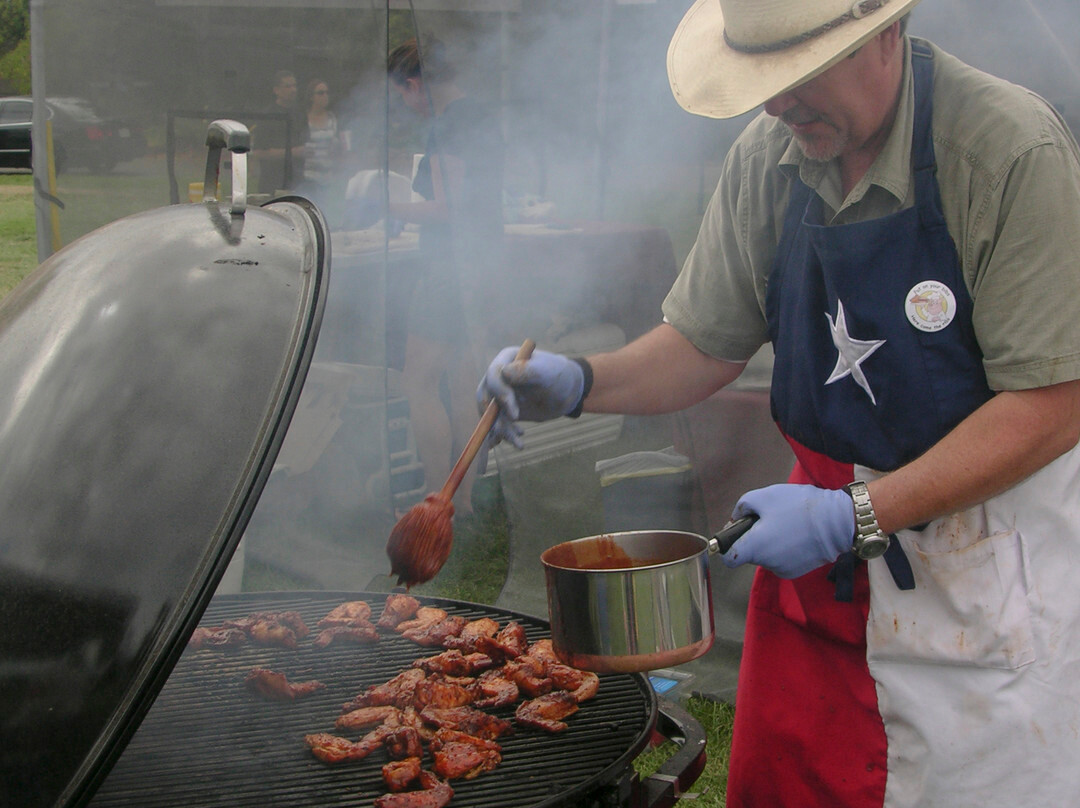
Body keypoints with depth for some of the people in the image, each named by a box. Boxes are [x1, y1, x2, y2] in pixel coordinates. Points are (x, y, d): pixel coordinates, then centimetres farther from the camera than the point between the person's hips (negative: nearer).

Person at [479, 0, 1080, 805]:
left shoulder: (1013, 150, -20)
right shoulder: (767, 158, -2)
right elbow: (705, 344, 8)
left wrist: (855, 518, -24)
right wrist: (580, 383, -10)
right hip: (832, 530, 5)